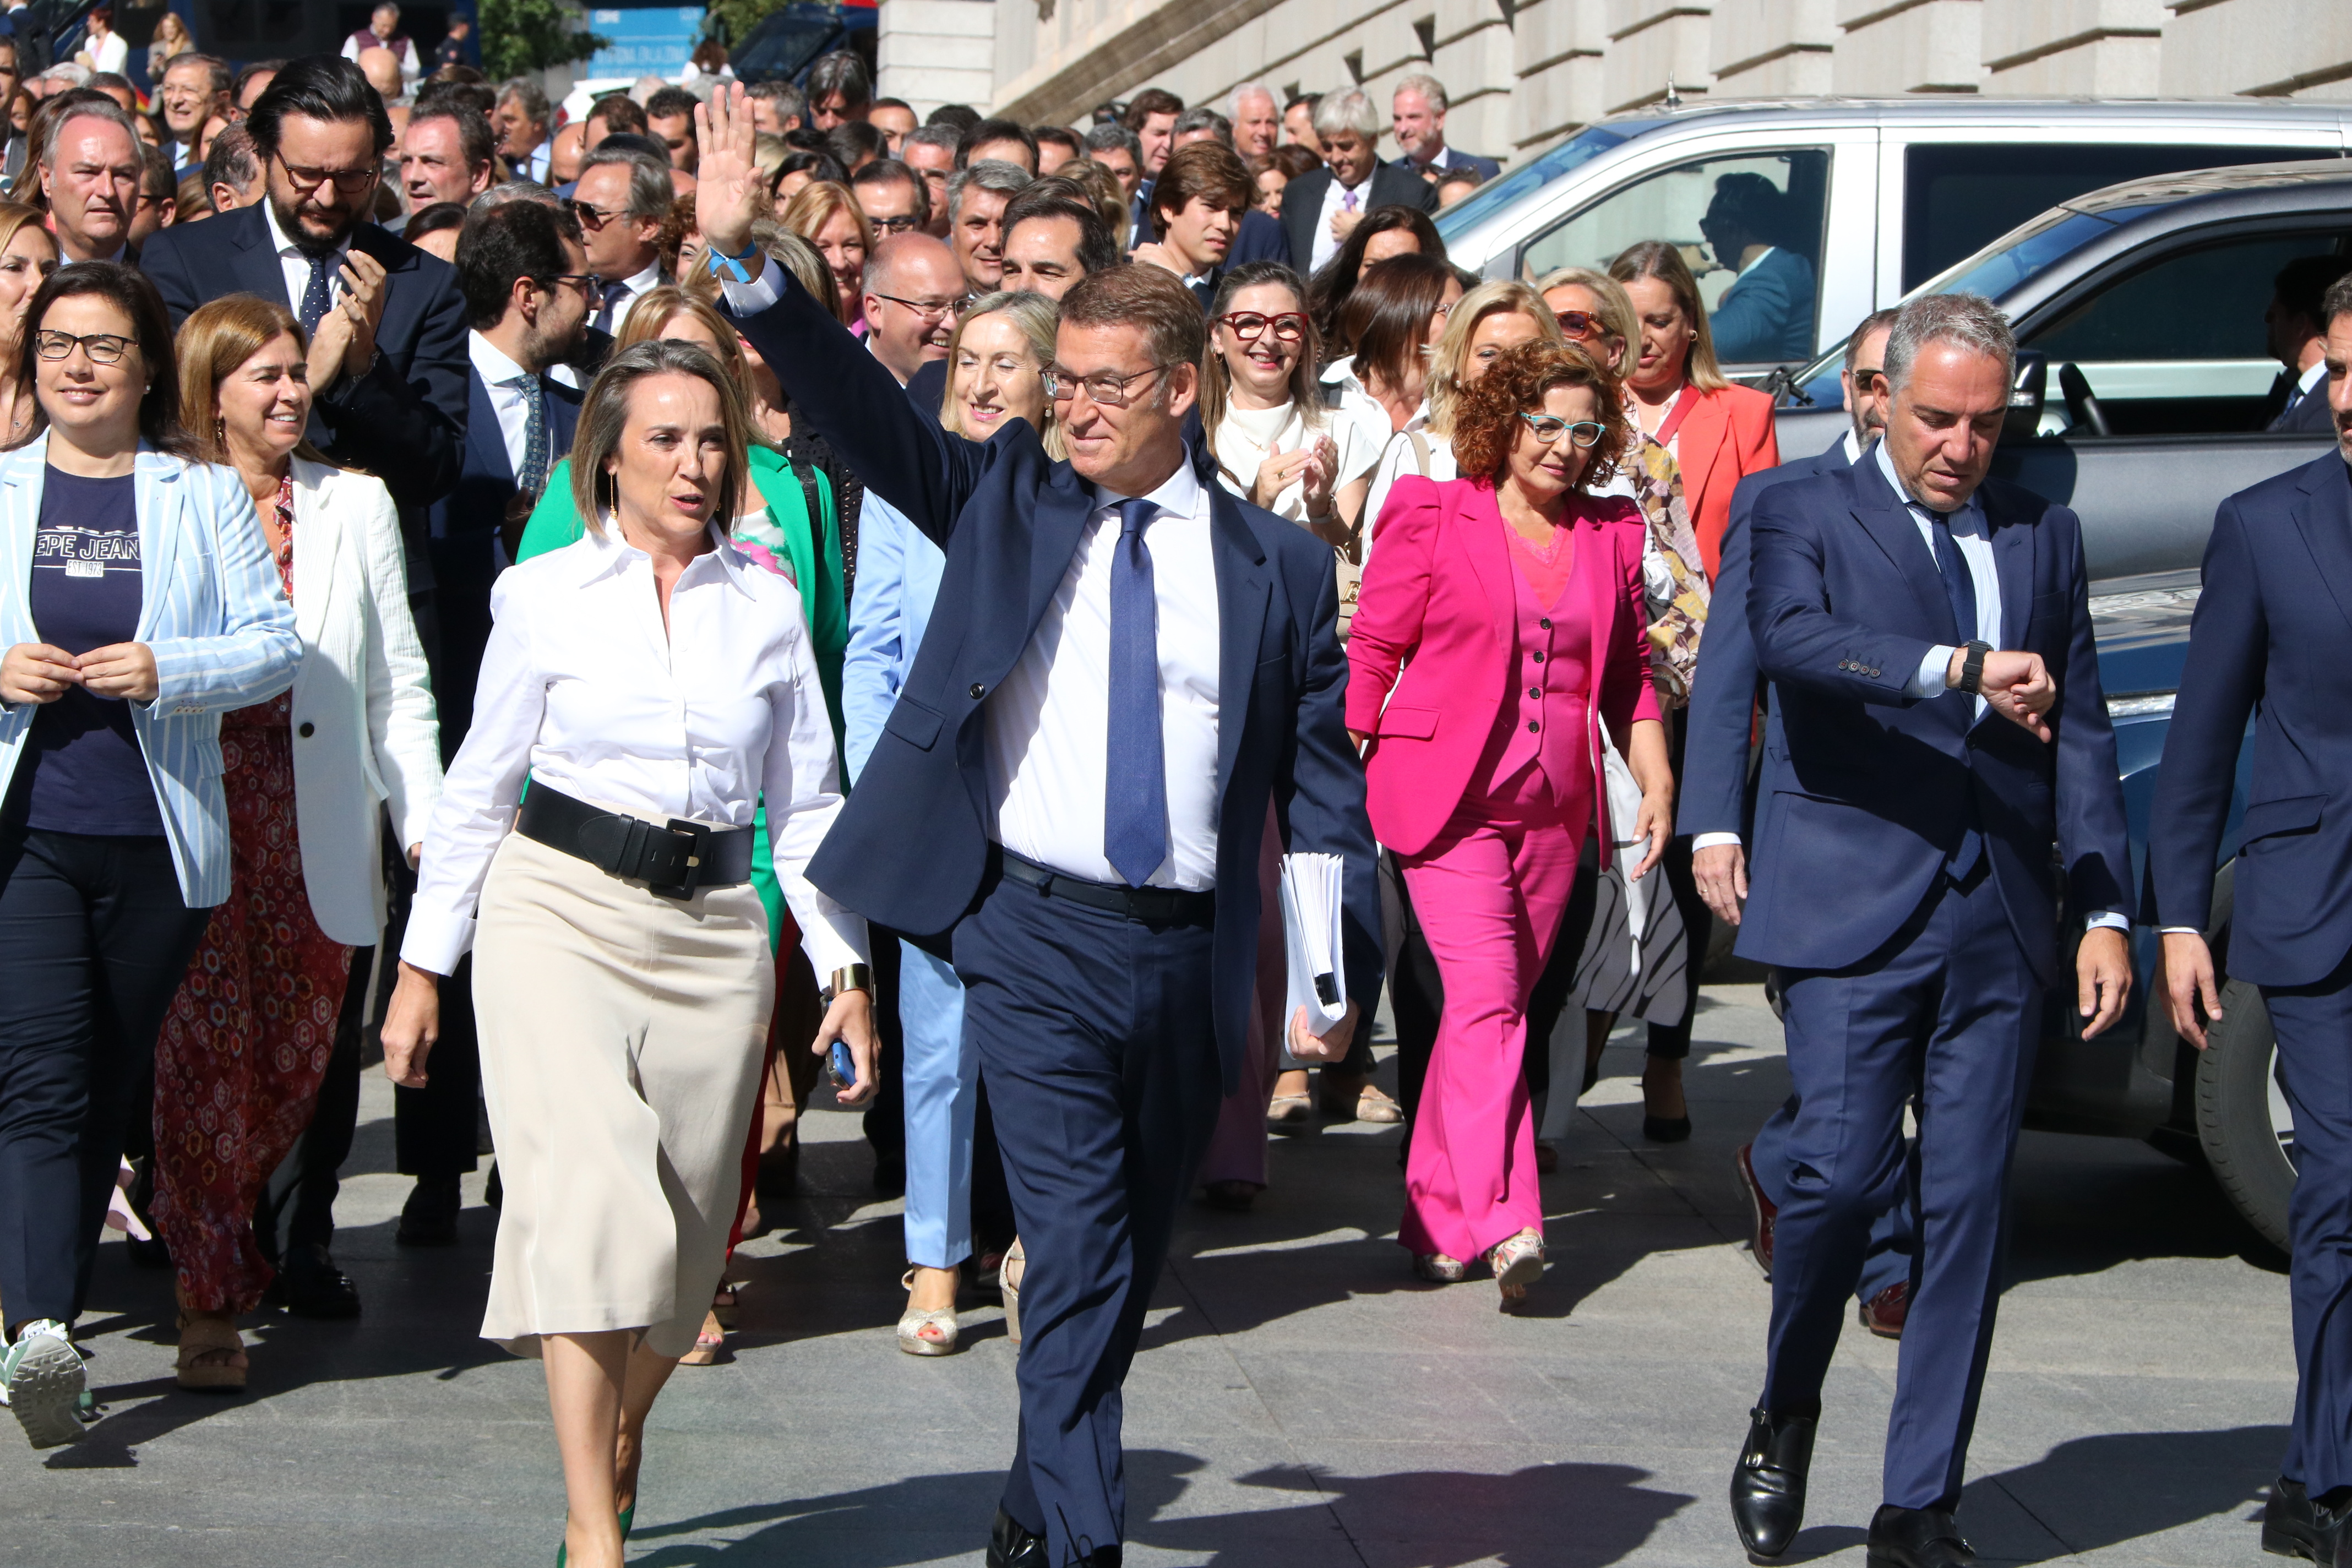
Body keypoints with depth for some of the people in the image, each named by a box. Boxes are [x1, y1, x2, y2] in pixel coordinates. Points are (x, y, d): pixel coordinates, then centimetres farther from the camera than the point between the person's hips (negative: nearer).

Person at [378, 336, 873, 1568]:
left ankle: (619, 1443, 33)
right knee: (590, 1202, -16)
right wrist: (422, 966, 7)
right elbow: (479, 789, 8)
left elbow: (805, 805, 12)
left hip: (713, 927, 3)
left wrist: (846, 969, 6)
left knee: (685, 1229, 4)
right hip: (561, 911, -3)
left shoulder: (767, 606, 9)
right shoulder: (544, 596, 4)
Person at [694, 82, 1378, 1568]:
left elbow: (1326, 780, 7)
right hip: (1038, 942, -2)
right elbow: (862, 409, -5)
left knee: (1130, 1264, 15)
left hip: (1190, 954, 2)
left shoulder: (1277, 564, 5)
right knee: (1079, 1252, -12)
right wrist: (742, 255, -19)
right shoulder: (1009, 500, 6)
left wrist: (1344, 973, 1)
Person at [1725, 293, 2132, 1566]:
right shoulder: (1805, 517, 3)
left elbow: (2080, 732, 14)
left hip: (1999, 922, 4)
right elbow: (1791, 639, -19)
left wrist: (2105, 910, 6)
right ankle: (1785, 1418, 16)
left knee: (1969, 1207, 2)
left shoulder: (2044, 536, 15)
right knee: (1843, 1173, -11)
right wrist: (1958, 670, -31)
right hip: (1854, 911, -3)